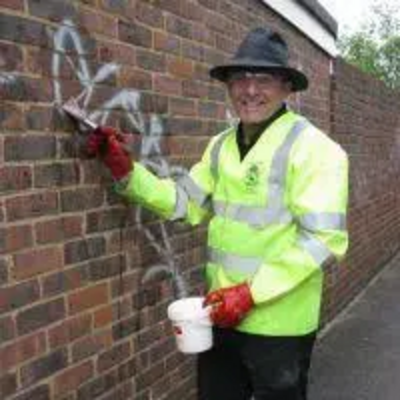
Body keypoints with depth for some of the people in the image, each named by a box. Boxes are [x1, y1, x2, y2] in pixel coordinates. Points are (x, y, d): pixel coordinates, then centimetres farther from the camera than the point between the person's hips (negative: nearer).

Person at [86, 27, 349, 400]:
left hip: (278, 325, -6)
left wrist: (251, 292, -23)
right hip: (221, 314, 6)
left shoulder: (311, 146, -14)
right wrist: (125, 170, -6)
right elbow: (184, 202, 6)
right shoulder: (221, 145, 6)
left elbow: (323, 239, -19)